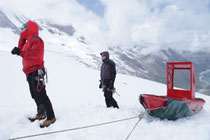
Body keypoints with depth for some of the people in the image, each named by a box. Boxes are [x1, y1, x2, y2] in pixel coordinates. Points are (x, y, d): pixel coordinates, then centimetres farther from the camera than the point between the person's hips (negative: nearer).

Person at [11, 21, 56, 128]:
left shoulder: (36, 40, -10)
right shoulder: (29, 41, 21)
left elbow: (34, 53, -24)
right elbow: (21, 49, 24)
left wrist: (20, 52, -25)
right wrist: (22, 38, 19)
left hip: (36, 72, -10)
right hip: (30, 73, 10)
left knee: (41, 96, -9)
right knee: (35, 96, 15)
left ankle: (51, 117, -3)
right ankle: (41, 114, 28)